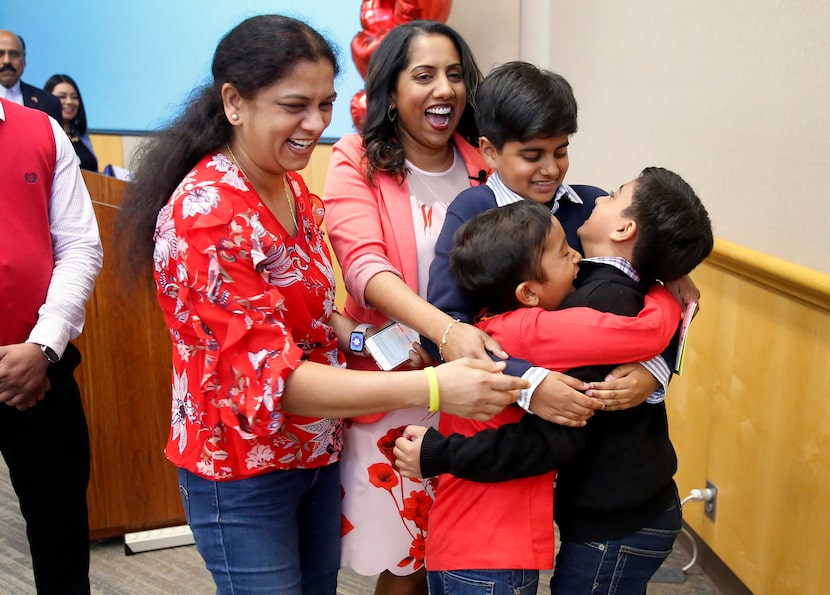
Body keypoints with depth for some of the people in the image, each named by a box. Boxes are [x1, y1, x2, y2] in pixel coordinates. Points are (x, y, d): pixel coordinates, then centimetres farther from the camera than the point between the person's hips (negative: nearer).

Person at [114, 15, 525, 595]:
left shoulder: (291, 187, 1)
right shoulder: (205, 215, -25)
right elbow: (273, 375, -29)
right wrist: (430, 386, -36)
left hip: (317, 451, 8)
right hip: (242, 472, -7)